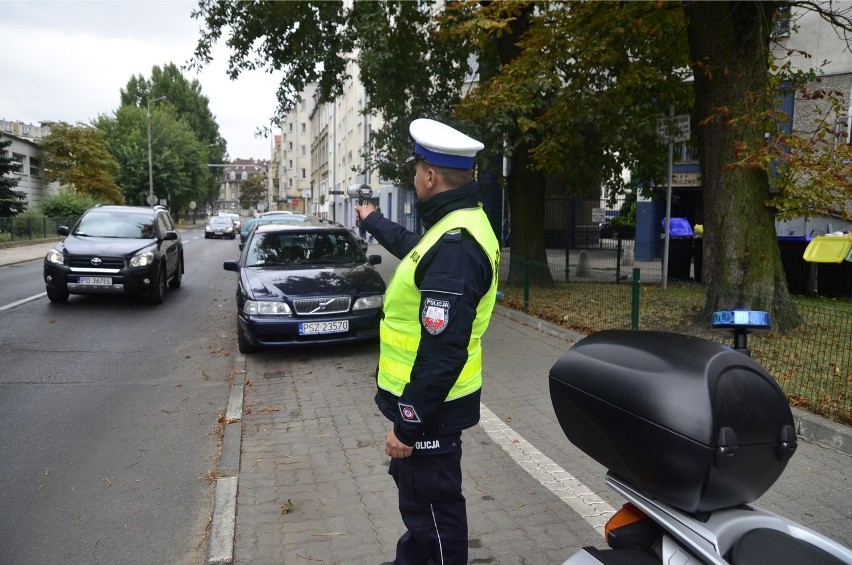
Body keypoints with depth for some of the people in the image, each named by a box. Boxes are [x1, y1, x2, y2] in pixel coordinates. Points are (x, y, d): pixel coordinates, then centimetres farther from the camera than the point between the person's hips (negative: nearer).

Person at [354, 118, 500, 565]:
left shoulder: (454, 247, -28)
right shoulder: (456, 226, 6)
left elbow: (443, 352, -30)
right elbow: (415, 249, 30)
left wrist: (408, 424, -23)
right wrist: (374, 221, 45)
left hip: (428, 407, -11)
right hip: (425, 399, 11)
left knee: (432, 504, 8)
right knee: (417, 490, 28)